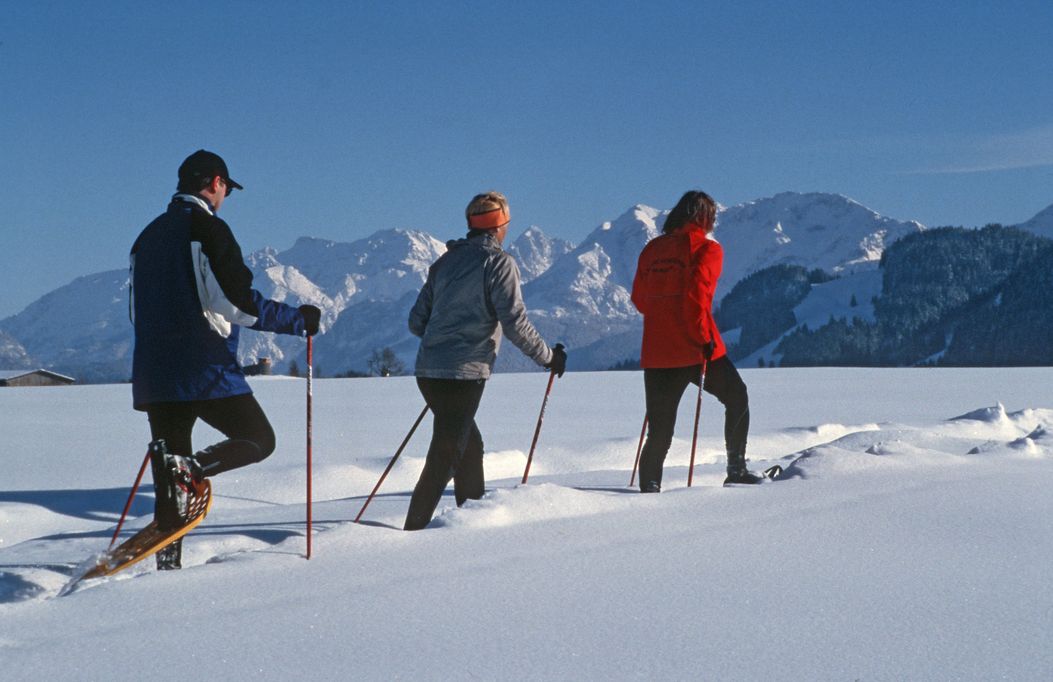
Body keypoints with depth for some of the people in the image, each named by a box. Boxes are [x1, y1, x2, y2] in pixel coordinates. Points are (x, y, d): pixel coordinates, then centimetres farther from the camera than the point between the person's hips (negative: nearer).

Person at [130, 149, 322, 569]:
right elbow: (240, 302, -15)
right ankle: (191, 468, -17)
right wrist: (299, 320, -3)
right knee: (259, 440, 8)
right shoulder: (208, 228, -6)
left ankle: (167, 565, 6)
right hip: (205, 371, -7)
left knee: (172, 482, 11)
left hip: (153, 374, 7)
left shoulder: (149, 236, 18)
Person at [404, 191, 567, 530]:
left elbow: (416, 321, 15)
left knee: (469, 444, 22)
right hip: (464, 374, -7)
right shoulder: (499, 263, -5)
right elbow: (515, 323, -11)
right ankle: (414, 529, -11)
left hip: (428, 371, 7)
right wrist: (549, 357, 2)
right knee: (445, 456, -6)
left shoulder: (445, 261, 14)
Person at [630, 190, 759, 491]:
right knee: (737, 399, 19)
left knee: (660, 428, 8)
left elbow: (639, 298, 15)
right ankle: (736, 468, 19)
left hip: (656, 351, 5)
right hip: (695, 350, -4)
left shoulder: (652, 249, 13)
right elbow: (697, 293, -16)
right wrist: (704, 337, -13)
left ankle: (649, 485, -3)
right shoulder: (706, 247, -3)